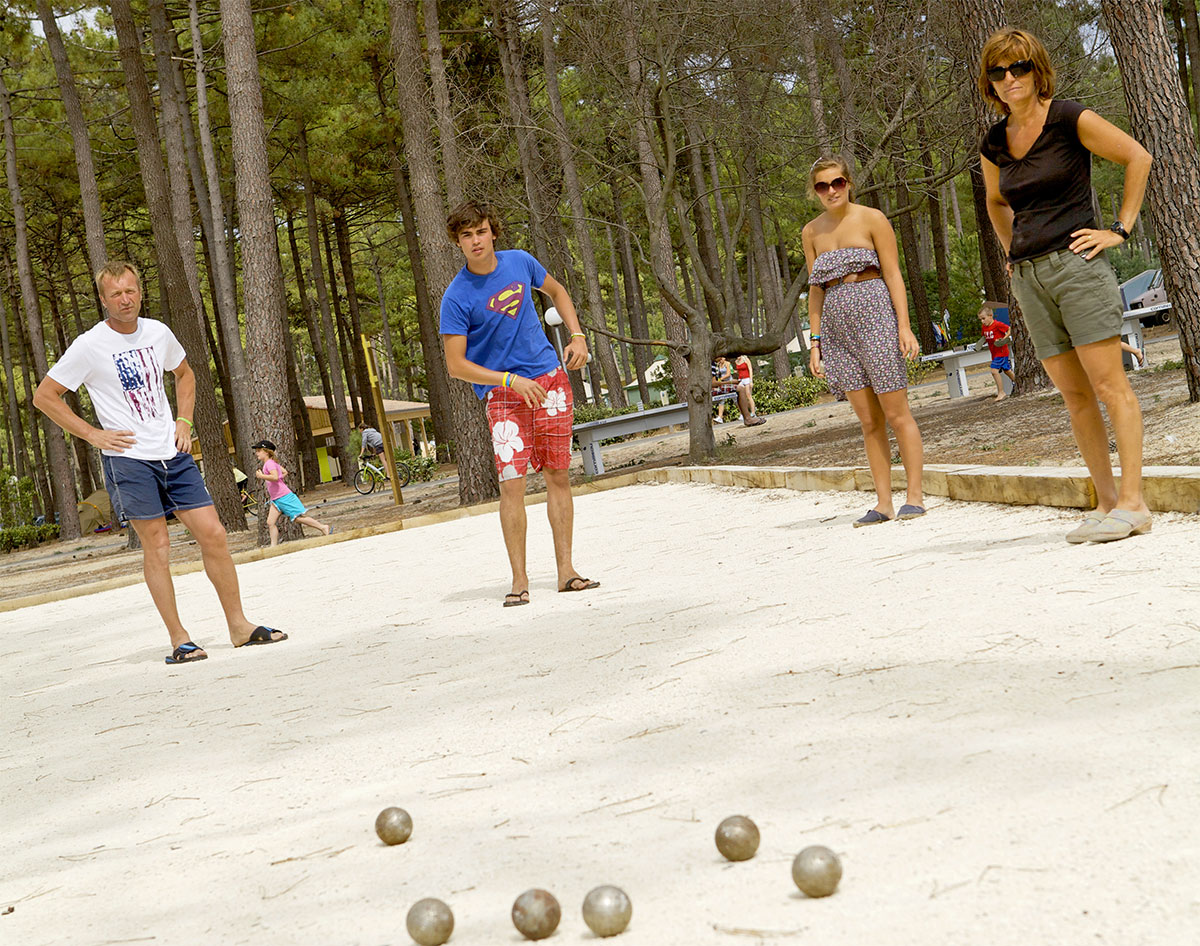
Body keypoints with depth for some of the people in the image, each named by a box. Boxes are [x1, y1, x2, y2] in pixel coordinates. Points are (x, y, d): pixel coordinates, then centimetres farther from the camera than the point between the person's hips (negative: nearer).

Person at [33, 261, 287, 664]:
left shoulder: (158, 333, 7)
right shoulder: (89, 346, -8)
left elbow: (184, 373, 26)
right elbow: (44, 396, -4)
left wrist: (183, 421, 12)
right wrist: (93, 434, -8)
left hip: (173, 453, 5)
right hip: (128, 458, -5)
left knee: (214, 534, 1)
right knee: (157, 545, -3)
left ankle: (239, 626, 10)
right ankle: (178, 639, 4)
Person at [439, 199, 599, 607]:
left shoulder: (520, 262, 1)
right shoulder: (457, 297, -11)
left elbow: (557, 291, 21)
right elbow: (455, 365, -11)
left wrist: (577, 336, 8)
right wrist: (512, 381, -18)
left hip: (551, 379, 4)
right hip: (504, 393, -4)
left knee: (558, 477, 4)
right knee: (512, 483, -12)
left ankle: (566, 570, 11)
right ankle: (519, 580, -3)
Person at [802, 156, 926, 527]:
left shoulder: (872, 219, 1)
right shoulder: (812, 232, 14)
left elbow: (893, 274, -3)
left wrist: (904, 326, -11)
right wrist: (815, 341, 10)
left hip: (873, 315, -4)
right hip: (836, 324, 4)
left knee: (896, 413, -5)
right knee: (869, 420, 4)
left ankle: (915, 496, 0)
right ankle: (883, 502, 6)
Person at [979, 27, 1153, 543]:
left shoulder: (1069, 118, -5)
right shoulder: (994, 143, 12)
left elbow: (1138, 157, -1)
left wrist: (1121, 228, -5)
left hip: (1076, 263, -6)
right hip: (1030, 277, 6)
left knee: (1109, 383, -8)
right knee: (1074, 394, 6)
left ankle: (1132, 503, -9)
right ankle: (1106, 501, 10)